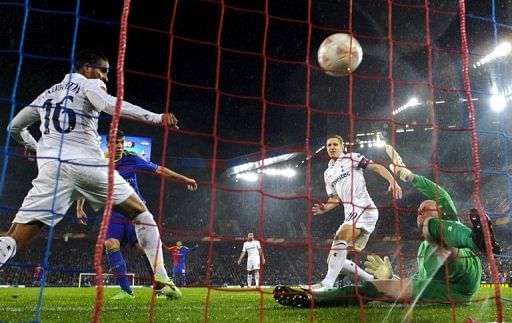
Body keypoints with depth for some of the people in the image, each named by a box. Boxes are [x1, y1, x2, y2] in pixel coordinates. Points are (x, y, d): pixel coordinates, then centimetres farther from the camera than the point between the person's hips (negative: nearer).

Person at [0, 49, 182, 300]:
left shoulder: (47, 94, 28)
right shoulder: (89, 84, 11)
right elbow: (111, 105, -13)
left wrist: (30, 144, 57)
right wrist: (156, 117, -20)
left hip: (53, 168, 4)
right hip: (89, 165, -4)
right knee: (141, 215, 13)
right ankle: (161, 280, 8)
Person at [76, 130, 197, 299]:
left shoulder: (132, 159, -6)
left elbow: (159, 170, -3)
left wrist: (184, 179, -3)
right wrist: (79, 209, 9)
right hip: (114, 215, 1)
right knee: (111, 244, -20)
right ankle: (125, 290, -12)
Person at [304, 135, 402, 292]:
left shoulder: (352, 158, 6)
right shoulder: (328, 174, 23)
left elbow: (376, 167, -3)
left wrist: (392, 181, -19)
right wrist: (324, 208, 3)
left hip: (364, 208, -8)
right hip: (351, 215, 8)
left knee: (340, 238, -30)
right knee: (333, 260, 5)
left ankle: (327, 284, -34)